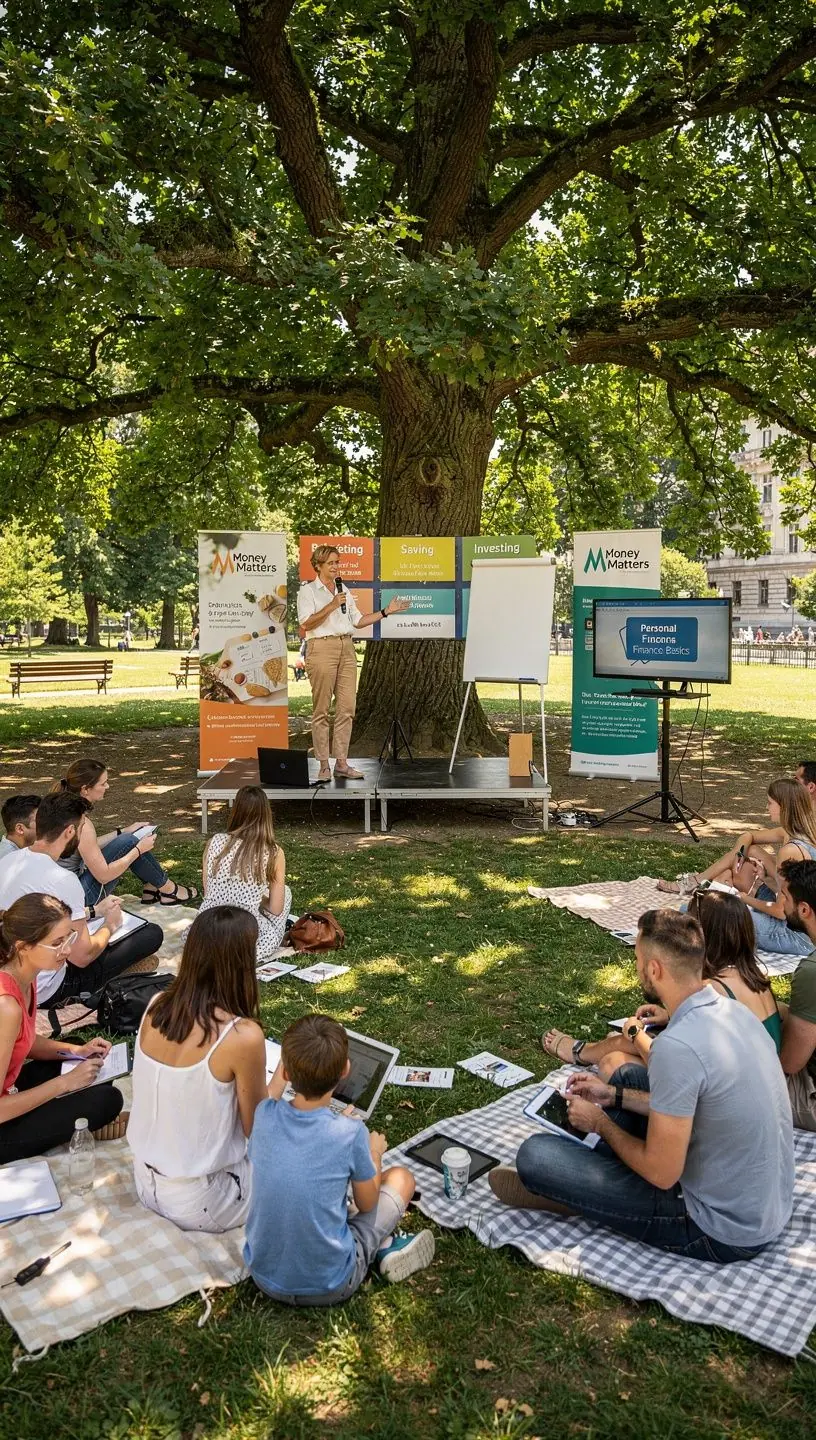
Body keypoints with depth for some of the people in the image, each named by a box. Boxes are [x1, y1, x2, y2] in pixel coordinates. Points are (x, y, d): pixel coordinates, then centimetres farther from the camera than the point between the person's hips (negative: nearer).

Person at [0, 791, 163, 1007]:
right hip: (45, 994, -8)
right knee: (153, 933, -6)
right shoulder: (63, 880, -25)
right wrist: (109, 926, 0)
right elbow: (81, 957, -19)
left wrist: (93, 911, 18)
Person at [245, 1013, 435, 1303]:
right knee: (400, 1177, 13)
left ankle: (383, 1244, 18)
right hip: (329, 1286, -3)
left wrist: (278, 1080, 24)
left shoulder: (265, 1115, -14)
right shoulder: (350, 1133, -23)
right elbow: (367, 1204, -4)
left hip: (265, 1277, 3)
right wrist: (374, 1153, 15)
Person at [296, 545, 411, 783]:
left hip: (346, 649, 6)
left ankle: (342, 763, 8)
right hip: (322, 648, -6)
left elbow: (358, 621, 18)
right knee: (321, 711, -3)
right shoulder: (307, 591, 0)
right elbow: (306, 624, -11)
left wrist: (386, 611, 13)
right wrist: (331, 606, -17)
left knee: (346, 709, 2)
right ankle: (323, 766, 1)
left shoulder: (344, 591, 19)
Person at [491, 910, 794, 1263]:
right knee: (628, 1076, 20)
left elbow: (661, 1174, -23)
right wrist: (614, 1096, 13)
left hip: (723, 1233, -9)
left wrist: (599, 1122, -6)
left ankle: (564, 1189, 22)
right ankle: (581, 1183, 23)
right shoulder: (735, 1011, -3)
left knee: (535, 1154, -10)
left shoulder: (676, 1047, -31)